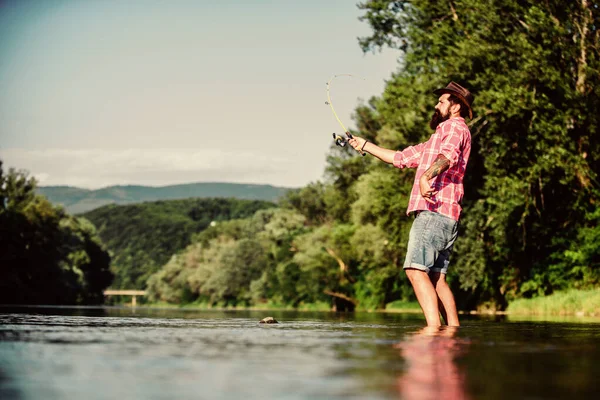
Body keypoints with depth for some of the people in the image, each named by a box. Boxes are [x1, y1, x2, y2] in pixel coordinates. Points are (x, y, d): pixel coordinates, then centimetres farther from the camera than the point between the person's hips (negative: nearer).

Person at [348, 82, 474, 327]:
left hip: (433, 211, -10)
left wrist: (427, 175, -41)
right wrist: (365, 145, 40)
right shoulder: (437, 139, 33)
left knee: (415, 269, -19)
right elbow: (400, 158, 38)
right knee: (436, 277, 6)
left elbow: (448, 154, -22)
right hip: (447, 216, 10)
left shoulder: (454, 127, 1)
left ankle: (433, 327, -28)